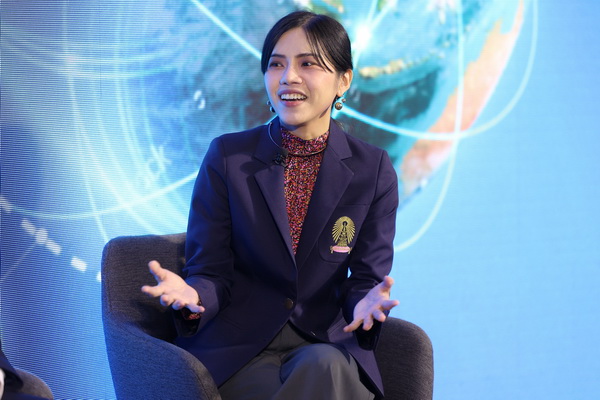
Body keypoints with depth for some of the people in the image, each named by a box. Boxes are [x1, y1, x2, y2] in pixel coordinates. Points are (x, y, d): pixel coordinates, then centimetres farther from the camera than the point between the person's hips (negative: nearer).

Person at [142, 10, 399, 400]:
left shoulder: (374, 170, 3)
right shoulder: (227, 156, 2)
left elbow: (367, 276, 3)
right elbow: (211, 271, 2)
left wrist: (367, 301, -22)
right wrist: (192, 296, -23)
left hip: (325, 342, 1)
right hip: (240, 349, -1)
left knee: (325, 367, -35)